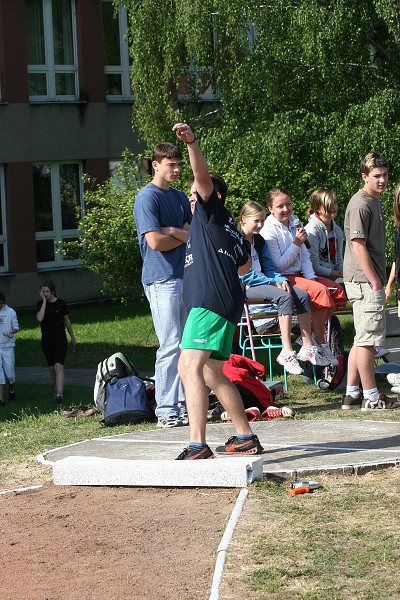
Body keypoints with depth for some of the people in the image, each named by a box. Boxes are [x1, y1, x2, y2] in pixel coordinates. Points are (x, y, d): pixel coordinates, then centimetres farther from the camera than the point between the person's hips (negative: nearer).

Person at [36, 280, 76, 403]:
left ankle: (60, 394, -26)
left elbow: (67, 321, 9)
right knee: (52, 367, 11)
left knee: (59, 366, -16)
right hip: (47, 340, 2)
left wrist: (72, 337, 16)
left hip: (60, 339, -2)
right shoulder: (41, 304, -1)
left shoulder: (61, 303, -2)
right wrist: (44, 301, -16)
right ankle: (56, 389, 33)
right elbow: (40, 318, -20)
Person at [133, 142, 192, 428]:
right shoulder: (148, 197, -7)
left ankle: (184, 404, 14)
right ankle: (166, 412, -7)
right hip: (162, 278, -8)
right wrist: (184, 237, -1)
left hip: (183, 275, 8)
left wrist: (173, 231, -9)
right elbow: (155, 241, -17)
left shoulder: (180, 197, 18)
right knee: (171, 345, -10)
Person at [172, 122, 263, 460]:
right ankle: (245, 438, 28)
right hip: (227, 304, 11)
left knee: (190, 366, -22)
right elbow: (245, 266, 40)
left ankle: (198, 446, -35)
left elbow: (203, 176, -15)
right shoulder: (231, 229, 26)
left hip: (210, 302, -11)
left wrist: (192, 143, -28)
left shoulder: (214, 210, 3)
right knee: (212, 374, 21)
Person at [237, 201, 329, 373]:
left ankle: (308, 348, -5)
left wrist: (281, 279, -5)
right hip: (245, 287, -8)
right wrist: (272, 282, -13)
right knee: (285, 297, -30)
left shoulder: (260, 241, 16)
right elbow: (242, 275, -16)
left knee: (303, 295, -9)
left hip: (264, 282, 8)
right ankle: (286, 353, -36)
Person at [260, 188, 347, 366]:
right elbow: (278, 265, -16)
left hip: (299, 275, 8)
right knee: (320, 291, -27)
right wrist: (296, 243, -21)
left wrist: (311, 277, -5)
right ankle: (320, 344, -18)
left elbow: (305, 256, 10)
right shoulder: (269, 230, -13)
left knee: (337, 291, -6)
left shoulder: (294, 222, 8)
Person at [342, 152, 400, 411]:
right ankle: (371, 397, -3)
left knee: (362, 339, 13)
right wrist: (375, 283, -18)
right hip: (365, 281, -10)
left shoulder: (374, 202, 18)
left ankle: (352, 394, 17)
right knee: (368, 338, -7)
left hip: (368, 281, 10)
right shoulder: (361, 204, -13)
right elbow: (358, 246, -18)